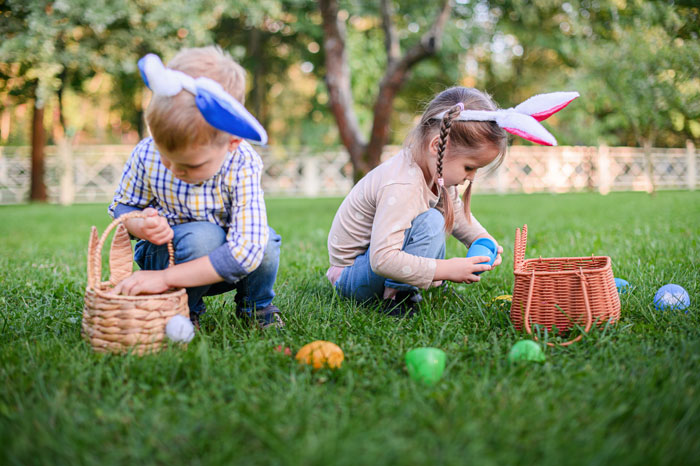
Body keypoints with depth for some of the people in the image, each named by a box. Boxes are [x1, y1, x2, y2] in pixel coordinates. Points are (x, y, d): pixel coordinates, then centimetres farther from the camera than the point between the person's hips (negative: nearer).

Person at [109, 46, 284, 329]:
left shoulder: (241, 167, -29)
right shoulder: (146, 155, -20)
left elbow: (245, 250, -37)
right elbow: (122, 206, 0)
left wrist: (164, 278, -40)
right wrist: (141, 226, -28)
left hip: (222, 268, 1)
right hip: (163, 252, 0)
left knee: (265, 241, -32)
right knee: (204, 236, -35)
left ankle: (255, 303, 2)